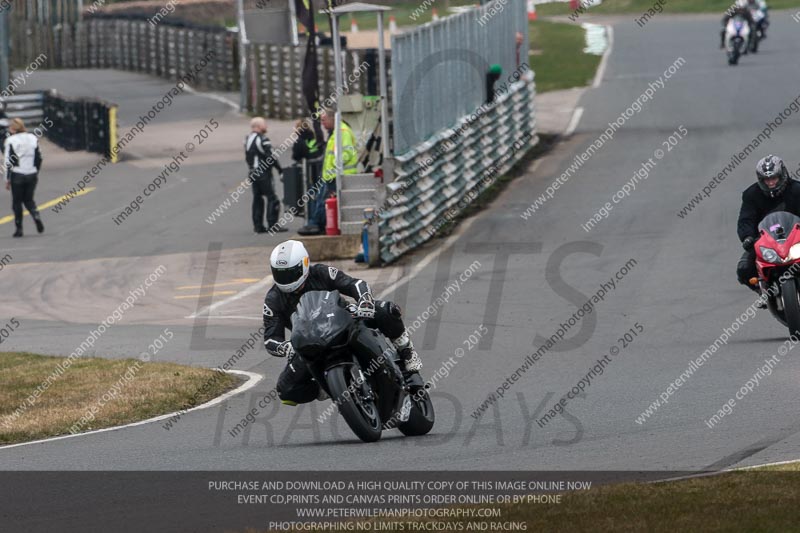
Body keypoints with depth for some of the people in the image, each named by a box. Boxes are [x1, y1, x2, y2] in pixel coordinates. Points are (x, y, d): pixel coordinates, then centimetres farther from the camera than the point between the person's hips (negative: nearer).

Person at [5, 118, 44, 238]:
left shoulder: (11, 140, -9)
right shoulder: (33, 138, 5)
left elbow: (8, 161, -9)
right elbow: (39, 158, 8)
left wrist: (7, 179, -4)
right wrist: (36, 173, 18)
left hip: (17, 175, -4)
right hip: (31, 174, 4)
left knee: (17, 201, 7)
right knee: (29, 199, 17)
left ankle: (19, 228, 6)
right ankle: (36, 216, -11)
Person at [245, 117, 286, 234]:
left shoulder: (247, 140, 12)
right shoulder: (262, 139, -16)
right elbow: (271, 156, -17)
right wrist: (279, 168, -6)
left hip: (252, 174, 9)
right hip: (263, 174, -9)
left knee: (257, 199, 12)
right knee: (272, 198, -6)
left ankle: (258, 225, 12)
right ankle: (273, 225, -10)